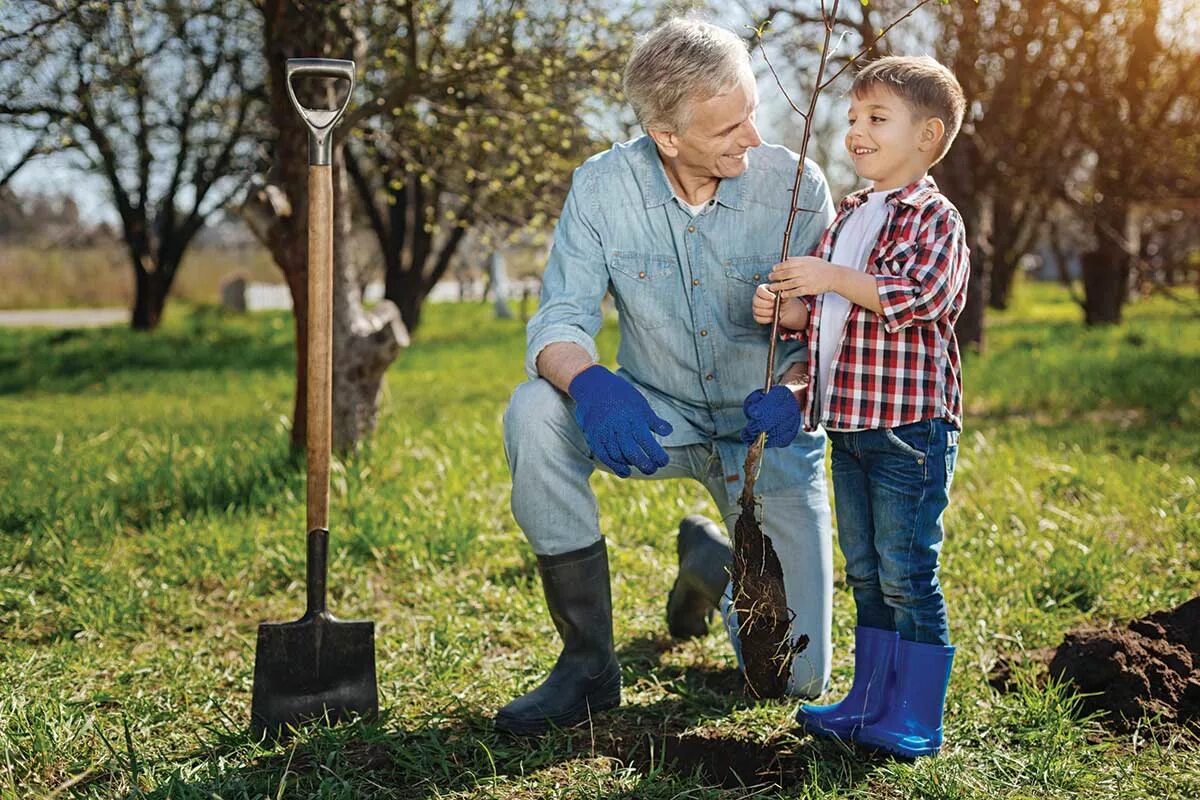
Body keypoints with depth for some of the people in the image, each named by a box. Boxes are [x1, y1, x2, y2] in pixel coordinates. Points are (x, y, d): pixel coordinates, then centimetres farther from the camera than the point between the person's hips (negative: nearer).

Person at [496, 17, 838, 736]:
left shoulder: (796, 185, -15)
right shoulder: (603, 186, -13)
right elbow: (560, 321, -16)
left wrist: (791, 391, -36)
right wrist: (589, 382, -40)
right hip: (656, 416, 1)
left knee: (797, 677, -7)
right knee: (534, 413, -32)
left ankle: (712, 558, 29)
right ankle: (588, 662, -16)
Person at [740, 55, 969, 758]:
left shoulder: (933, 218, -7)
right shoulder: (848, 217, 17)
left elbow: (917, 297, -23)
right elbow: (824, 315, 21)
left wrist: (831, 279, -24)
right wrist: (783, 310, 0)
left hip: (910, 424, -8)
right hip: (848, 423, 8)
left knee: (908, 575, -4)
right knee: (866, 573, 15)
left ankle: (916, 720, 6)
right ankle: (870, 702, 26)